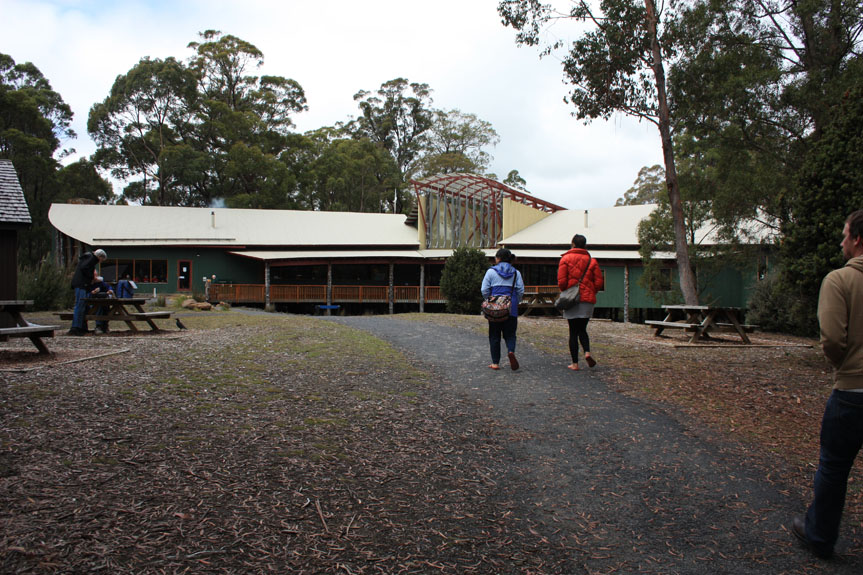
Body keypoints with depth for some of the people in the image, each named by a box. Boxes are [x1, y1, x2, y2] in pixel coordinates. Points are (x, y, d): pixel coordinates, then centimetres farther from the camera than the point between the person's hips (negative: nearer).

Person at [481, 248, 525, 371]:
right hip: (511, 309, 1)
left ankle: (495, 362, 8)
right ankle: (511, 351, -21)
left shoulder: (491, 271, -1)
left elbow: (485, 290, -3)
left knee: (494, 335, 7)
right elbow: (521, 291, 3)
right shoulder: (516, 273, 6)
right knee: (510, 334, 9)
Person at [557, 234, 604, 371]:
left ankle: (575, 363, 4)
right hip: (587, 300, 2)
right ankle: (587, 352, -11)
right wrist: (590, 293, 15)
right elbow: (599, 282, 0)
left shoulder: (565, 259, -2)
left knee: (573, 332, 4)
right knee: (582, 329, 15)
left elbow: (561, 281, -10)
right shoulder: (591, 261, 6)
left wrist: (565, 293, 7)